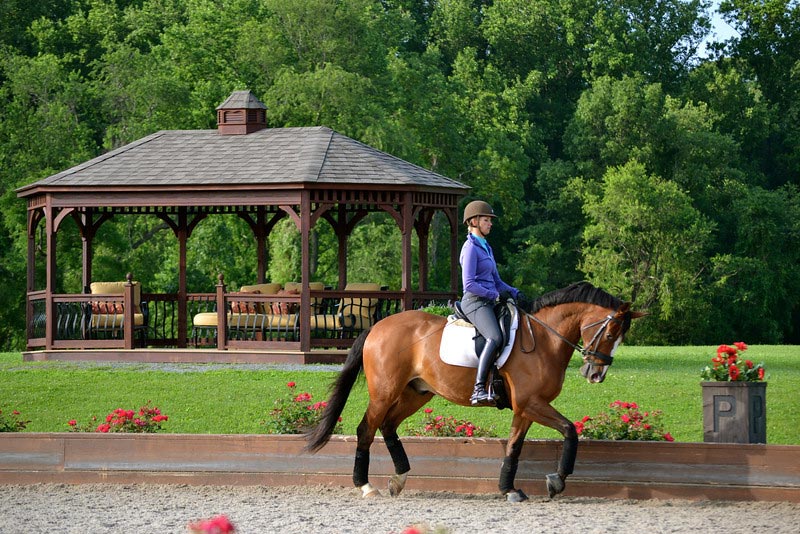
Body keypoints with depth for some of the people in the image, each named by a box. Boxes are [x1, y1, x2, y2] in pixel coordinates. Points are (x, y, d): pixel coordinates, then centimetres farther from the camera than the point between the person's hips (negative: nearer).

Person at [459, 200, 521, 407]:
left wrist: (514, 292, 9)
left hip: (489, 302, 10)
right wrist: (495, 294, -13)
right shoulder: (471, 248, -7)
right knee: (495, 338, -31)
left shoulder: (486, 248, 21)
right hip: (475, 302, -10)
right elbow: (469, 284, -15)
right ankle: (478, 390, -39)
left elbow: (496, 281, 25)